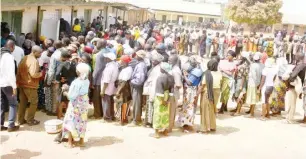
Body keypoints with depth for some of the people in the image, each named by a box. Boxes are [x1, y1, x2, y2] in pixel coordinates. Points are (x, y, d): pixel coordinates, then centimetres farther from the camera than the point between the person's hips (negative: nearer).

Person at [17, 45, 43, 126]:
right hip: (30, 85, -8)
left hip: (22, 84, 8)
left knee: (23, 102, 15)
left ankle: (21, 119, 21)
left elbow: (19, 71, 12)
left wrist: (18, 81, 16)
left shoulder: (24, 58, 9)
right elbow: (34, 74, -28)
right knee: (34, 102, 4)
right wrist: (41, 73, -11)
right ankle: (30, 120, 7)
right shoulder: (34, 61, -19)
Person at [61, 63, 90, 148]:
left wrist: (66, 93, -4)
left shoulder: (77, 82, -24)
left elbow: (72, 96, -23)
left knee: (71, 121, 6)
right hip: (84, 103, 7)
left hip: (76, 104, -7)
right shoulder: (87, 81, -2)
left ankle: (70, 142, 10)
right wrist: (69, 91, 9)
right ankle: (81, 140, 25)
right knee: (82, 121, 17)